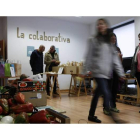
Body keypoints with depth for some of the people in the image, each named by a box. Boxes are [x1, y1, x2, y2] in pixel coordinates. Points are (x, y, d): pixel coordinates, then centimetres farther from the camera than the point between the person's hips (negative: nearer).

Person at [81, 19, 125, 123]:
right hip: (98, 71, -4)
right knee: (106, 93, -14)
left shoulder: (110, 42, 14)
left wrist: (120, 72, 3)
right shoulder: (94, 40, 3)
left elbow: (115, 58, 9)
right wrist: (85, 71, 1)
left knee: (97, 93, 11)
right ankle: (111, 115, -9)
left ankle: (91, 115, 23)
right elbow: (89, 57, 1)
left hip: (107, 72, 5)